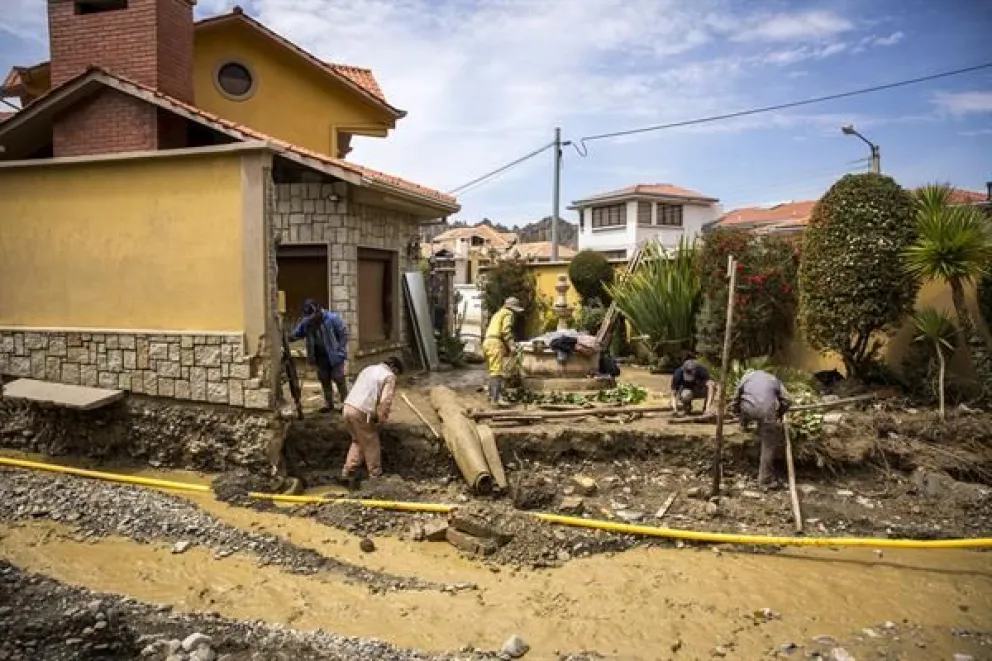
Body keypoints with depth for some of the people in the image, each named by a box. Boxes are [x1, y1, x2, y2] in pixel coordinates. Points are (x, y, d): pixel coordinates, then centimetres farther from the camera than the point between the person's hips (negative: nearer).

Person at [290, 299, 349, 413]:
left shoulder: (332, 318, -15)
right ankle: (328, 404, 22)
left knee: (339, 379, -2)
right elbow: (295, 334, 3)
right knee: (324, 380, 11)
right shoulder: (306, 322, -1)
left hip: (334, 356, -5)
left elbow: (344, 333, -12)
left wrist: (340, 351, -15)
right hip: (320, 357, 5)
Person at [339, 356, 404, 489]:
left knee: (357, 441, 23)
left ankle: (347, 473, 20)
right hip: (361, 412, -7)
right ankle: (375, 475, 24)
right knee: (371, 443, 11)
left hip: (347, 407, 7)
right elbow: (385, 401, -14)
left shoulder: (369, 369, 23)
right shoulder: (389, 376, -2)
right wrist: (381, 418, 0)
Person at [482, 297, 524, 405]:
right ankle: (495, 399, -23)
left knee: (493, 371, 19)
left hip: (487, 342, 10)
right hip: (495, 343, -10)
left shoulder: (498, 313, 30)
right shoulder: (508, 313, 1)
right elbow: (506, 330, -14)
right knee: (498, 372, -15)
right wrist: (511, 345, -20)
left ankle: (491, 396, 25)